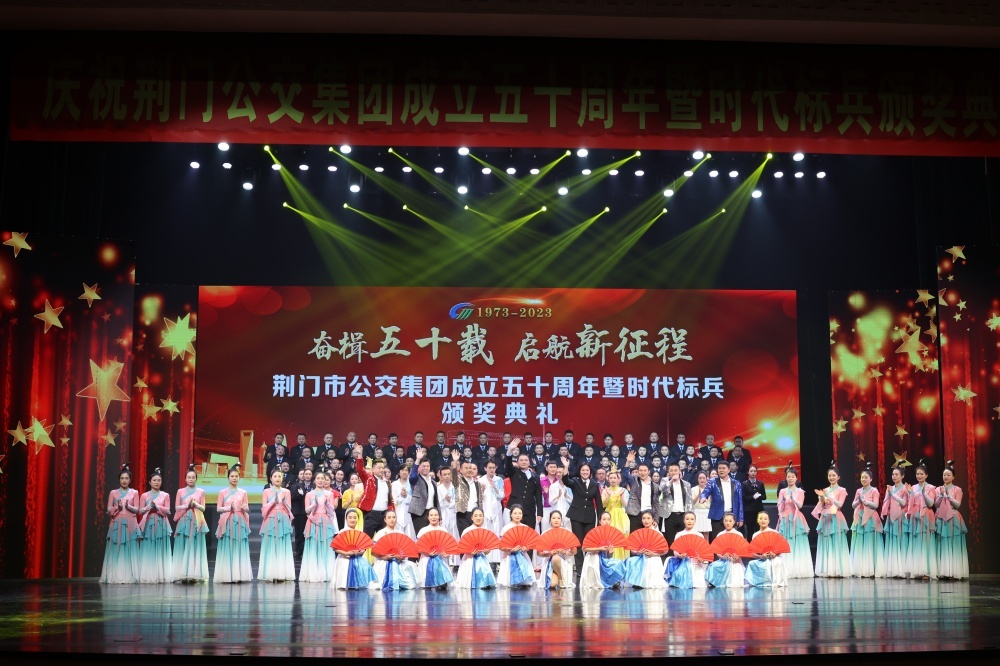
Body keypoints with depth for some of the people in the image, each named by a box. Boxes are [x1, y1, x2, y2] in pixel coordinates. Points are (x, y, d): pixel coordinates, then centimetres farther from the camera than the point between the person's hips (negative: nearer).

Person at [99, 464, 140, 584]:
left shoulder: (134, 493, 8)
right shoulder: (113, 493, 8)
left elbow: (137, 510, 3)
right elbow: (108, 511, 4)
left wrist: (128, 507, -16)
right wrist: (117, 508, -15)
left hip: (130, 525, 0)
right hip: (116, 525, 0)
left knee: (129, 551, -3)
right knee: (116, 551, -3)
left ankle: (128, 577, -3)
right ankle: (115, 576, -2)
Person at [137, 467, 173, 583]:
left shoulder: (165, 495, 8)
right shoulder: (144, 495, 8)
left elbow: (167, 510, 0)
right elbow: (140, 511, 2)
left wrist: (157, 506, -14)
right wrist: (149, 507, -14)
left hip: (161, 525, 0)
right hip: (148, 524, 0)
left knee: (161, 551, -1)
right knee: (148, 551, -3)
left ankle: (161, 576, 1)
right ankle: (147, 576, -1)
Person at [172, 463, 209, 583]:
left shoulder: (200, 492, 7)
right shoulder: (180, 491, 7)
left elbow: (203, 508, 5)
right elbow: (176, 507, 3)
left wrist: (195, 504, -13)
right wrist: (187, 505, -13)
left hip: (196, 522, 0)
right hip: (184, 521, 0)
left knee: (195, 548, -2)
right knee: (183, 548, -3)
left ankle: (194, 574, -1)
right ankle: (183, 574, -2)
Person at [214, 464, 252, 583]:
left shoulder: (243, 492, 8)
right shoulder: (223, 492, 5)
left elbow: (247, 510, 9)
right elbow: (218, 509, 2)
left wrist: (245, 508, -13)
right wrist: (228, 508, -15)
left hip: (240, 522, 1)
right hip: (227, 523, -1)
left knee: (240, 549, -1)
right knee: (227, 549, -3)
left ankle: (240, 575, 1)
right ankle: (227, 576, -1)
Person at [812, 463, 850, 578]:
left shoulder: (841, 490, 2)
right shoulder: (824, 490, 14)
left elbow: (840, 504, -11)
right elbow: (821, 505, 11)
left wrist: (827, 497, -17)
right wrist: (821, 497, -7)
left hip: (836, 519, -4)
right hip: (825, 519, 4)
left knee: (837, 545, -6)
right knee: (825, 545, 3)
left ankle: (838, 571, -4)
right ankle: (826, 571, 5)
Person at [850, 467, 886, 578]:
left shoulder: (874, 491, 0)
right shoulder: (858, 491, 14)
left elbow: (875, 505, -11)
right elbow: (853, 505, 10)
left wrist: (864, 500, -18)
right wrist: (859, 501, -9)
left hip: (870, 520, -5)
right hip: (859, 520, 5)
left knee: (870, 546, -5)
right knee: (859, 546, 3)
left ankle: (871, 570, -3)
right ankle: (860, 570, 6)